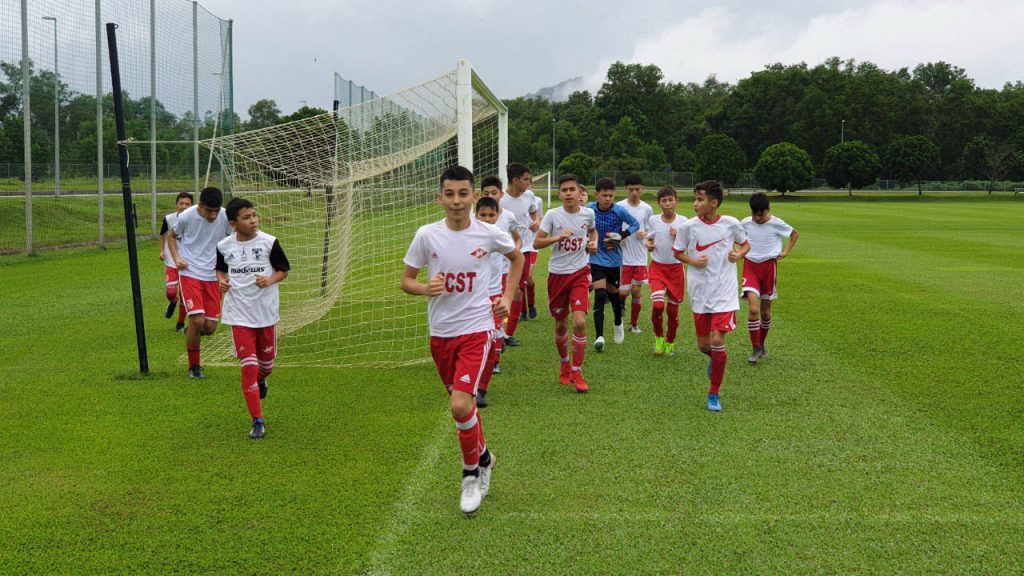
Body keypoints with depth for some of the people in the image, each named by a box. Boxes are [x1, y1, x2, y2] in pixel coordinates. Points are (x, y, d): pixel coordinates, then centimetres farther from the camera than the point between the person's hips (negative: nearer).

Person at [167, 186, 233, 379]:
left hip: (213, 276, 3)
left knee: (210, 326, 0)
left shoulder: (225, 217, -7)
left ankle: (190, 334, 37)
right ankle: (193, 366, 4)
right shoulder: (186, 217, -10)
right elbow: (171, 236, 9)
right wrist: (177, 258, -7)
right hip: (190, 273, -3)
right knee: (197, 320, -16)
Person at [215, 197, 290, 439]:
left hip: (267, 312, 1)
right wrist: (221, 280, -3)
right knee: (249, 367, -7)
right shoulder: (224, 246, -2)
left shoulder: (269, 242, -6)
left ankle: (261, 381, 52)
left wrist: (270, 279, -16)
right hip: (239, 314, -1)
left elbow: (284, 270, 4)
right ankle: (257, 421, -1)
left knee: (266, 362, 14)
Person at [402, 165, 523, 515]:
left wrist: (508, 297, 5)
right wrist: (424, 288, -19)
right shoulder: (426, 235, -5)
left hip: (477, 328, -3)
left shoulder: (490, 234, -7)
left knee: (460, 405, -17)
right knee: (463, 403, 15)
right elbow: (406, 280, 3)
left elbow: (517, 258, 15)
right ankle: (482, 458, 40)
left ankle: (471, 471, 6)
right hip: (440, 332, 3)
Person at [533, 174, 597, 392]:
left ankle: (577, 372, -2)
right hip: (557, 274, 0)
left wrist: (594, 242, 2)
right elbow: (537, 243, -9)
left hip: (580, 273, 0)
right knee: (561, 324, 11)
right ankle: (564, 364, 37)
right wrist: (557, 237, -23)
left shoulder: (588, 213, 0)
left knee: (580, 322, -15)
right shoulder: (553, 215, -7)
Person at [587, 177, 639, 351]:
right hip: (596, 258, -1)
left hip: (614, 258, 1)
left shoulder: (620, 211, -12)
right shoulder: (589, 210, -9)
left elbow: (635, 224, -1)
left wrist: (621, 236, -14)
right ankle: (599, 337, -18)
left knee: (613, 293, 17)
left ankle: (618, 323, 47)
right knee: (600, 295, -15)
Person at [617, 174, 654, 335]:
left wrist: (645, 234, -9)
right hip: (623, 257, -2)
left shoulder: (647, 209, 3)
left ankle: (634, 323, 19)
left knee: (637, 291, 5)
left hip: (640, 258, 2)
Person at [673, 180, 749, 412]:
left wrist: (739, 254, -10)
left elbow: (746, 245, 12)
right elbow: (677, 252, 8)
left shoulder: (731, 224, -6)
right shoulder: (689, 226, -6)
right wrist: (693, 261, -12)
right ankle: (715, 359, 46)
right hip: (700, 292, 2)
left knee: (717, 341, -12)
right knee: (703, 344, 7)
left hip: (725, 291, -2)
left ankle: (714, 393, 5)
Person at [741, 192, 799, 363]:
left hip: (769, 266, 0)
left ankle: (762, 344, 32)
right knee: (753, 309, -16)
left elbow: (795, 234, 9)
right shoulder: (745, 223, -3)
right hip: (750, 267, 0)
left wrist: (786, 251, 1)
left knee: (765, 311, 10)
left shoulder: (776, 224, -8)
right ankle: (756, 349, -6)